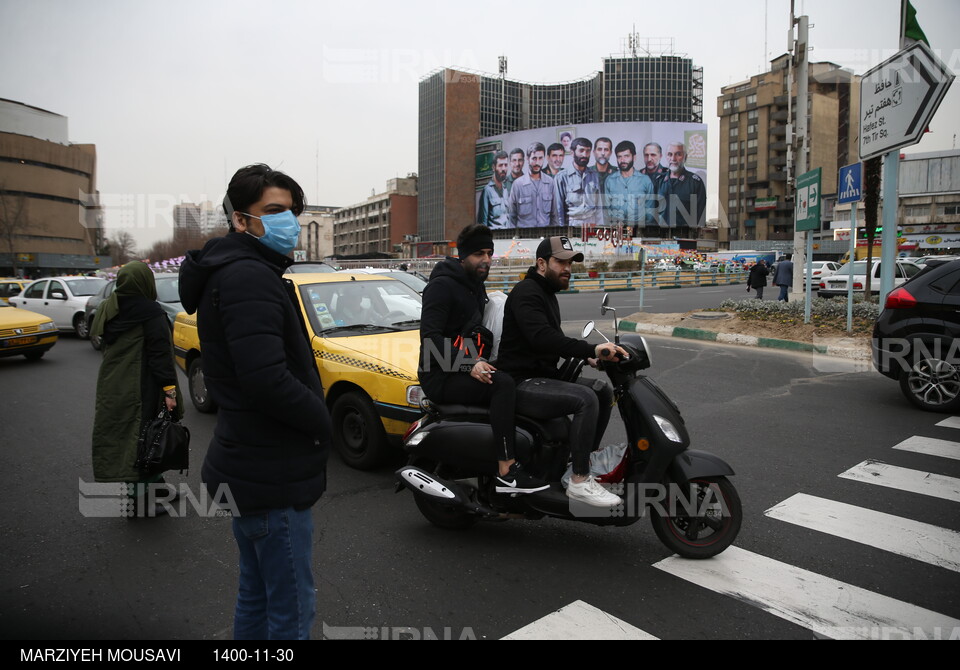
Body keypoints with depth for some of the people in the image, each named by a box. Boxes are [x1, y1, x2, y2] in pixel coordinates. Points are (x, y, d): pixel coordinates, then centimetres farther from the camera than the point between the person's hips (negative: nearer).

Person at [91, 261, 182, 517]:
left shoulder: (109, 310, 8)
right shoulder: (150, 312, -14)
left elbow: (107, 348, 17)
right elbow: (160, 354, -18)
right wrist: (169, 390, -18)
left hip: (111, 387, 8)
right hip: (140, 390, -8)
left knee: (118, 437, 15)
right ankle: (142, 501, 5)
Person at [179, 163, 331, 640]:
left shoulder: (238, 273, 14)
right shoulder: (248, 278, -19)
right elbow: (267, 380, -30)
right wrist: (322, 421, -14)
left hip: (252, 470, 11)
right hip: (273, 479, -10)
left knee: (256, 596, 23)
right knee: (292, 610, 2)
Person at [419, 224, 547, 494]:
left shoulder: (476, 286, 19)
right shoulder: (442, 285, -10)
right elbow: (429, 337, -19)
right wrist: (469, 364, -29)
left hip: (469, 371, 9)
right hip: (441, 377, -9)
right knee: (504, 385, -31)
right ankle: (507, 473, -32)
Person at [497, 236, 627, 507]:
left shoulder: (547, 293, 19)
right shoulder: (526, 292, -13)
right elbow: (542, 338, -29)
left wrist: (587, 357, 12)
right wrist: (592, 349, -34)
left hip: (543, 377, 10)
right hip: (521, 384, -10)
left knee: (603, 391, 6)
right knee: (586, 399, -26)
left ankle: (586, 460, 10)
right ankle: (579, 482, -19)